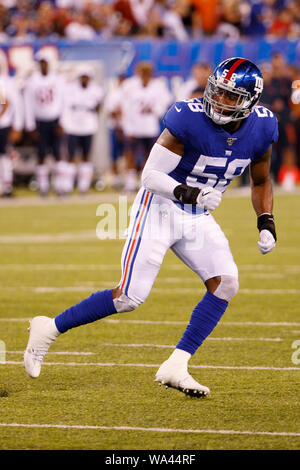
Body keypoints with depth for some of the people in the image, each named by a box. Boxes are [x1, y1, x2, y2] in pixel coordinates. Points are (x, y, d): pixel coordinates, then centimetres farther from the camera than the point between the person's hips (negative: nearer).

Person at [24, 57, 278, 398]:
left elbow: (261, 181, 13)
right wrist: (188, 193, -34)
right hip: (160, 207, -6)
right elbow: (151, 176, -18)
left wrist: (266, 222, -1)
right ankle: (49, 329, 8)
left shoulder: (261, 129, -5)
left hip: (198, 217, 6)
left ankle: (175, 368, -8)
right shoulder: (189, 119, -23)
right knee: (130, 297, -10)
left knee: (225, 283, -14)